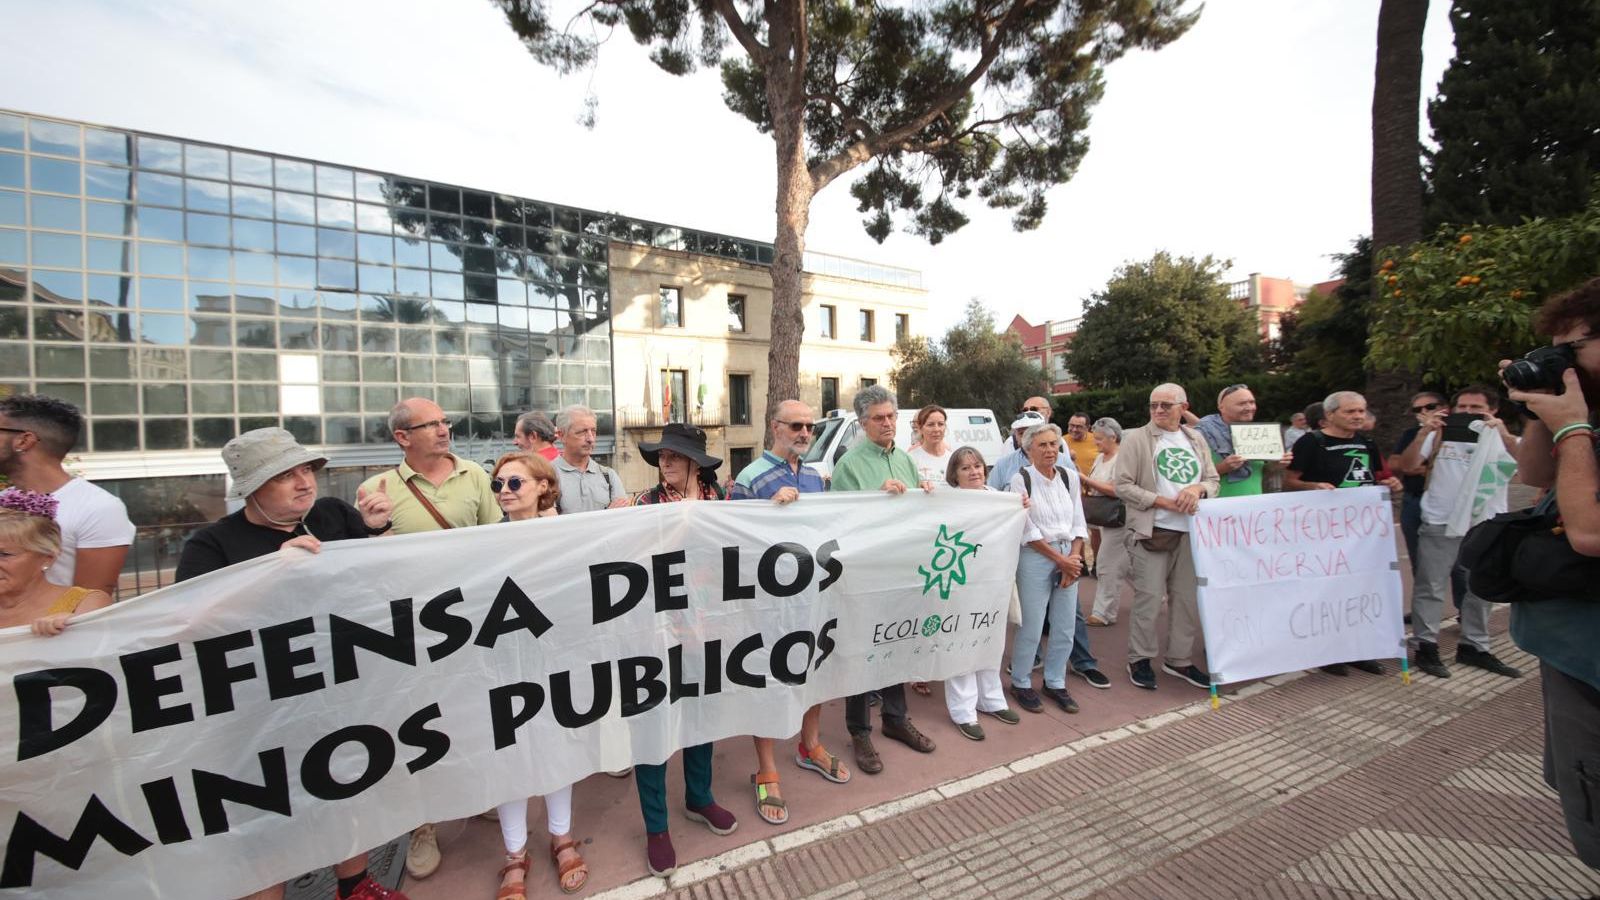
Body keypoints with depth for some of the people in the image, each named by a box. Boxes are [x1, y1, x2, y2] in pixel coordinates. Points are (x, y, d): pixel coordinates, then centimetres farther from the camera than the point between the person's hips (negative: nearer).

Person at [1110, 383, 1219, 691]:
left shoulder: (1196, 439, 13)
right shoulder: (1135, 439, -3)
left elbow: (1213, 479, 15)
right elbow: (1122, 484, -9)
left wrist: (1198, 488, -9)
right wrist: (1164, 502, -15)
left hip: (1190, 530, 5)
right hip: (1152, 531, -5)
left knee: (1188, 598, 12)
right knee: (1148, 598, -1)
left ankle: (1180, 659, 28)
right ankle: (1139, 660, 15)